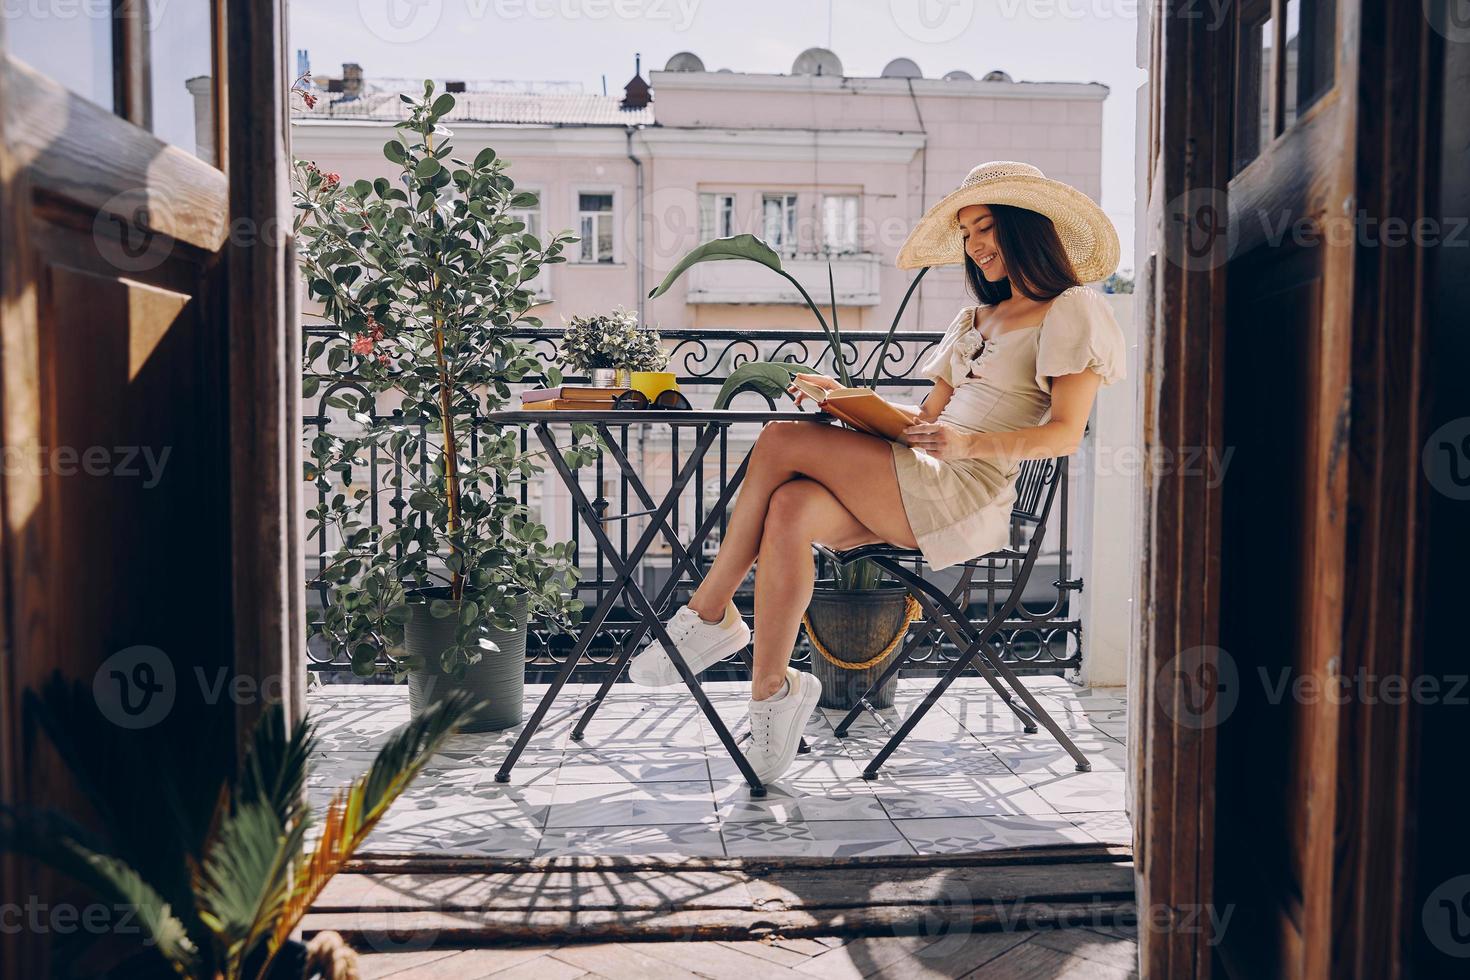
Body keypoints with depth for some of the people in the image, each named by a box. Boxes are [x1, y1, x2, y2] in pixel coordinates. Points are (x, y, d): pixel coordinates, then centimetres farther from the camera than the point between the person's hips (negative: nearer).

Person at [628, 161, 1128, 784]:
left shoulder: (1072, 311, 6)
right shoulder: (975, 321, 29)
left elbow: (1065, 433, -6)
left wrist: (969, 443, -21)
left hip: (969, 494, -7)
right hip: (918, 488, 7)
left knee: (781, 443, -20)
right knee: (790, 510, -25)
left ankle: (710, 613, -8)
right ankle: (772, 690, -19)